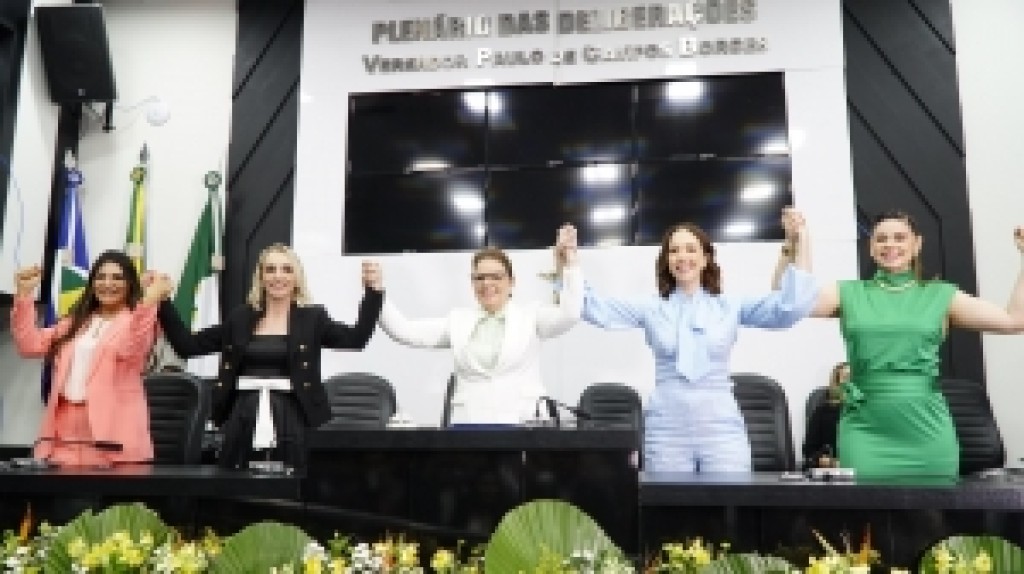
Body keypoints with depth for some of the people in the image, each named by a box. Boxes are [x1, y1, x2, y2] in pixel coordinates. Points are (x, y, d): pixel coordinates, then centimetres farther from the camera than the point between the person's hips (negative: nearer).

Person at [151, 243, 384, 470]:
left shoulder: (312, 317, 3)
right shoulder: (241, 318, 11)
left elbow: (357, 337, -11)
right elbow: (188, 345, 12)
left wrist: (373, 290, -22)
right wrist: (164, 301, 5)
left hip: (290, 421, -2)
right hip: (243, 422, 3)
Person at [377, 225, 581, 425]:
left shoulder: (530, 315, 6)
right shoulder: (458, 320, 12)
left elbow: (569, 315, -11)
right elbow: (405, 331, 7)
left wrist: (568, 264, -23)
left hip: (522, 422, -2)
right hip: (469, 421, 2)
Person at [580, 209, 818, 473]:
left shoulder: (731, 306, 8)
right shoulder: (650, 308, 8)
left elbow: (790, 307, -3)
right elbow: (594, 308, 2)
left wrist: (798, 245, -11)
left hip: (721, 428, 0)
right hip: (666, 430, 0)